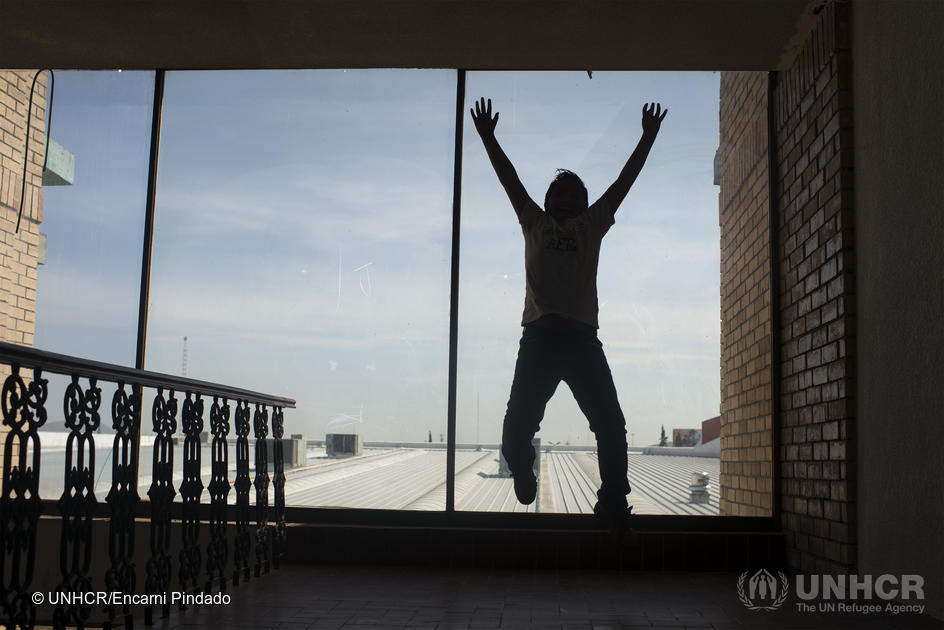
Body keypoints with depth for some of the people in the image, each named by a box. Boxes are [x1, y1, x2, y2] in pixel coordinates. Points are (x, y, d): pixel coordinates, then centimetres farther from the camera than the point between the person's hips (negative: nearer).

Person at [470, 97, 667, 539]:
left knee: (610, 423, -8)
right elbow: (509, 179, 18)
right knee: (518, 423, -2)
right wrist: (487, 137, 19)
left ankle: (613, 499, 2)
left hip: (583, 340, 1)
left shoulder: (592, 225, 18)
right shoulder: (534, 224, 17)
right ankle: (521, 469, 30)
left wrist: (648, 137, 19)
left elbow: (624, 181, 18)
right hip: (539, 338, 0)